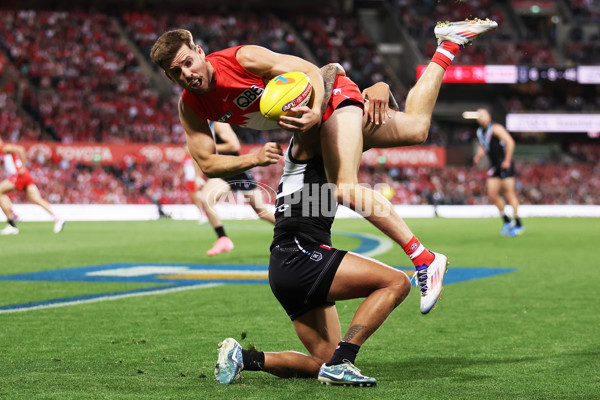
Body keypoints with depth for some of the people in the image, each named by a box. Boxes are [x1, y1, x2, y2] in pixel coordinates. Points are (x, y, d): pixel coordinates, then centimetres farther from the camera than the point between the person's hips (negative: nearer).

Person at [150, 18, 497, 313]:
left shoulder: (242, 58, -27)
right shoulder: (190, 108, -10)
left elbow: (310, 70, -23)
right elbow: (207, 164, -9)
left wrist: (316, 112, -42)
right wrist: (254, 159, -26)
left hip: (332, 94, -7)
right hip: (310, 120, 7)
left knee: (345, 189, -28)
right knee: (416, 127, 19)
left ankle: (424, 259, -22)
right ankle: (446, 47, 35)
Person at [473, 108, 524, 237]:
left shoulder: (495, 128, -10)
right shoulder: (480, 132, 14)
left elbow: (510, 142, -16)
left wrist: (507, 160, -18)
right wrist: (478, 156, 6)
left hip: (505, 165, -8)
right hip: (495, 166, 8)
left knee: (509, 193, -9)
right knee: (492, 195, 3)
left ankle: (518, 224, -4)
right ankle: (506, 221, 16)